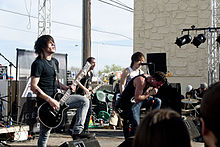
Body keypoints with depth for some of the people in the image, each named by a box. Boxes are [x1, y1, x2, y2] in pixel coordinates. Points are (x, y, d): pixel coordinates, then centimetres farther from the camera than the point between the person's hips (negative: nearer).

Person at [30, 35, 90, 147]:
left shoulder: (55, 62, 14)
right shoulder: (38, 63, -13)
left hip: (57, 97, 8)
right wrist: (50, 100, -24)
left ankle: (77, 131, -3)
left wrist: (66, 88, 3)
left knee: (84, 101, -1)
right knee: (45, 133, -2)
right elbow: (33, 87, -19)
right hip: (45, 101, -8)